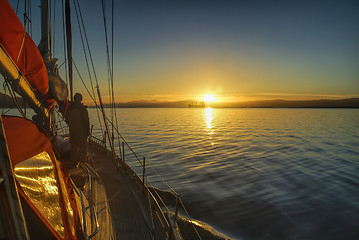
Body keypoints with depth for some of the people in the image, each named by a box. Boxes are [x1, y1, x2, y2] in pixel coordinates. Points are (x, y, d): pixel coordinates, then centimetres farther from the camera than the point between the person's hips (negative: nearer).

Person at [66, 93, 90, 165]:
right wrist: (87, 131, -6)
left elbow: (67, 120, 14)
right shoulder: (82, 108, -12)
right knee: (83, 147, 2)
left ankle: (74, 162, 22)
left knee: (74, 147, 14)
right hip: (81, 131, -5)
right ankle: (82, 161, 1)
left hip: (72, 131, 6)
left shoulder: (69, 108, 5)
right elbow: (86, 121, -13)